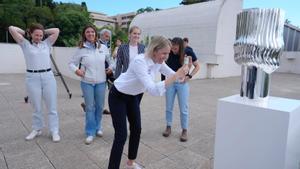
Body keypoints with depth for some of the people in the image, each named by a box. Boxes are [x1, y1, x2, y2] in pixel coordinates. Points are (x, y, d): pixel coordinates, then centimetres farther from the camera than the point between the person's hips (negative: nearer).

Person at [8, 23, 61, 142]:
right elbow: (11, 29, 1)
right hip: (32, 78, -1)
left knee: (52, 106, 4)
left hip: (48, 77, 1)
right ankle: (37, 129, 29)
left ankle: (54, 131, 12)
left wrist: (44, 31, 15)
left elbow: (56, 30, 8)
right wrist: (25, 32, 15)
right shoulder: (25, 44, 7)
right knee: (36, 107, 11)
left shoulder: (46, 44, 10)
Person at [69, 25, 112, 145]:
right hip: (87, 82, -1)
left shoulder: (103, 48, 0)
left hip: (101, 82, 2)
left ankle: (98, 128, 33)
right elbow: (71, 63, 3)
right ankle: (90, 132, 16)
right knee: (89, 107, 4)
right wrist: (76, 70, -15)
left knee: (100, 106, 12)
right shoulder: (81, 49, -3)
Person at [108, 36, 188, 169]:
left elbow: (172, 74, 4)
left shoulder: (158, 62, -10)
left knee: (136, 129, 13)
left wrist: (183, 73, -17)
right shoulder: (140, 61, -35)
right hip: (118, 97, -8)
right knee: (121, 135, -9)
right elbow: (153, 90, -43)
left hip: (133, 96, 8)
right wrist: (175, 76, -44)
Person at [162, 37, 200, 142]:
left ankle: (184, 131, 18)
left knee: (183, 108, 4)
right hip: (170, 82, 2)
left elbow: (197, 66, -1)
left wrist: (189, 76, -11)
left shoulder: (188, 53, -12)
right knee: (169, 107, 10)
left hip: (182, 83, -1)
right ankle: (168, 127, 27)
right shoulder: (169, 53, -11)